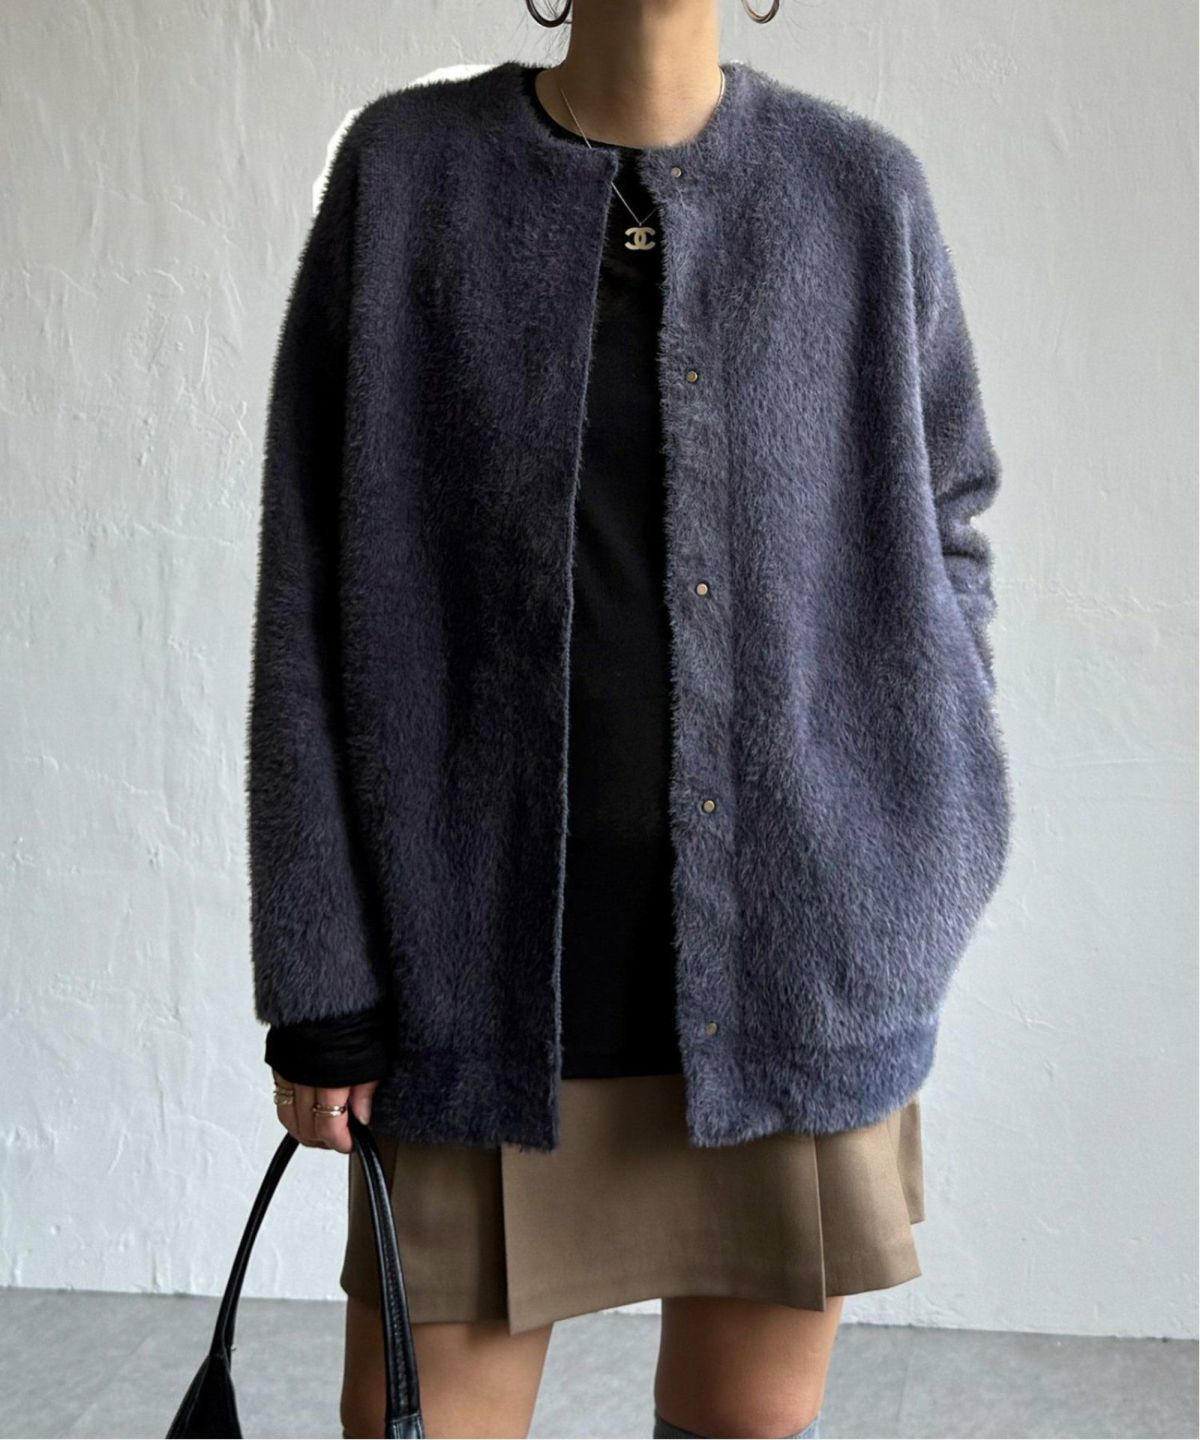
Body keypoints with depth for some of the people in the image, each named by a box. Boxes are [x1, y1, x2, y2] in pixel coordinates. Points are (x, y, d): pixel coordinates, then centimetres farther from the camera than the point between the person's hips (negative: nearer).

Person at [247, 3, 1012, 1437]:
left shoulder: (863, 194, 2)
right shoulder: (406, 171, 0)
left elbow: (943, 531, 12)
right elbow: (315, 593, -2)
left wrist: (927, 859, 0)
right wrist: (317, 981, -5)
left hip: (795, 956, 1)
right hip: (490, 944, 0)